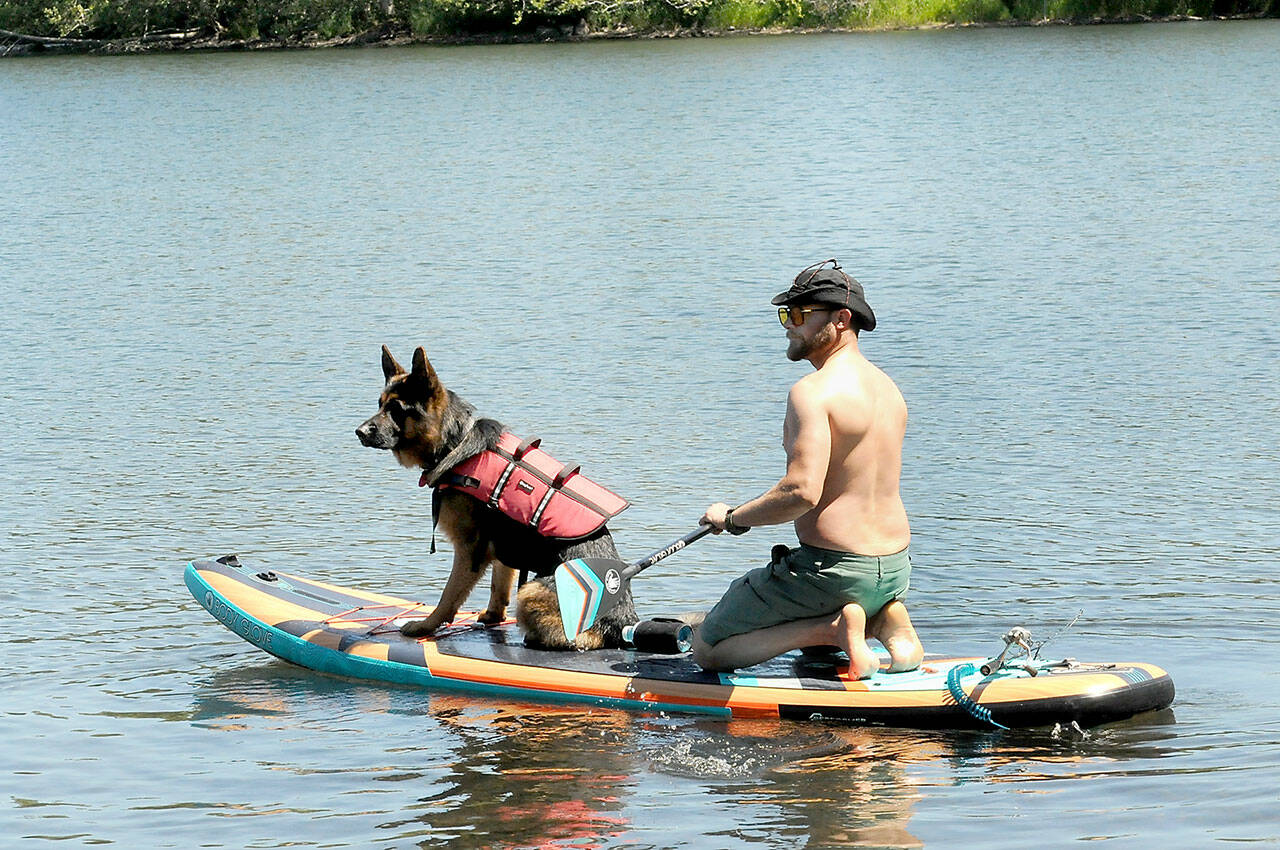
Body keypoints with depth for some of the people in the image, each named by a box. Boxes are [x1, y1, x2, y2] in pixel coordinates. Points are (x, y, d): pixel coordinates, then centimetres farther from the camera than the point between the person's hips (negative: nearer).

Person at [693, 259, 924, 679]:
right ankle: (886, 619, 5)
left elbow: (802, 491, -28)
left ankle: (833, 627, -10)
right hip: (895, 567, 8)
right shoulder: (887, 388, 10)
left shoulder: (813, 391, -18)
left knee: (707, 650, 6)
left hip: (833, 567, -8)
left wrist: (733, 517, -12)